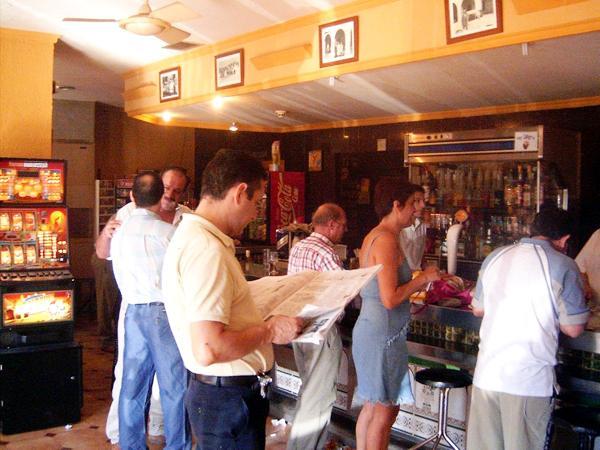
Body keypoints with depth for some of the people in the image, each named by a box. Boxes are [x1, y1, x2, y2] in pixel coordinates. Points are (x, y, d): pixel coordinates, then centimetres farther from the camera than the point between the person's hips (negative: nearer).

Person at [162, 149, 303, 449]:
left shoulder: (192, 234, 9)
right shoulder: (207, 249, -24)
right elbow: (209, 349, -31)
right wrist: (270, 331, -18)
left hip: (220, 390, 10)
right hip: (228, 398, -10)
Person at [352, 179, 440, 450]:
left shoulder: (373, 236, 12)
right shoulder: (387, 240, -18)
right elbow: (390, 299, -22)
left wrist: (419, 281, 17)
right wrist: (423, 278, -11)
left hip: (370, 329, 10)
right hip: (384, 336, -10)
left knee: (372, 407, 18)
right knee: (385, 412, 2)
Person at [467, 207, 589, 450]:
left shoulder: (495, 256, 6)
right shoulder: (563, 266, -9)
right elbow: (573, 329, -7)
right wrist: (550, 312, 11)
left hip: (487, 372, 4)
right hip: (529, 379, -4)